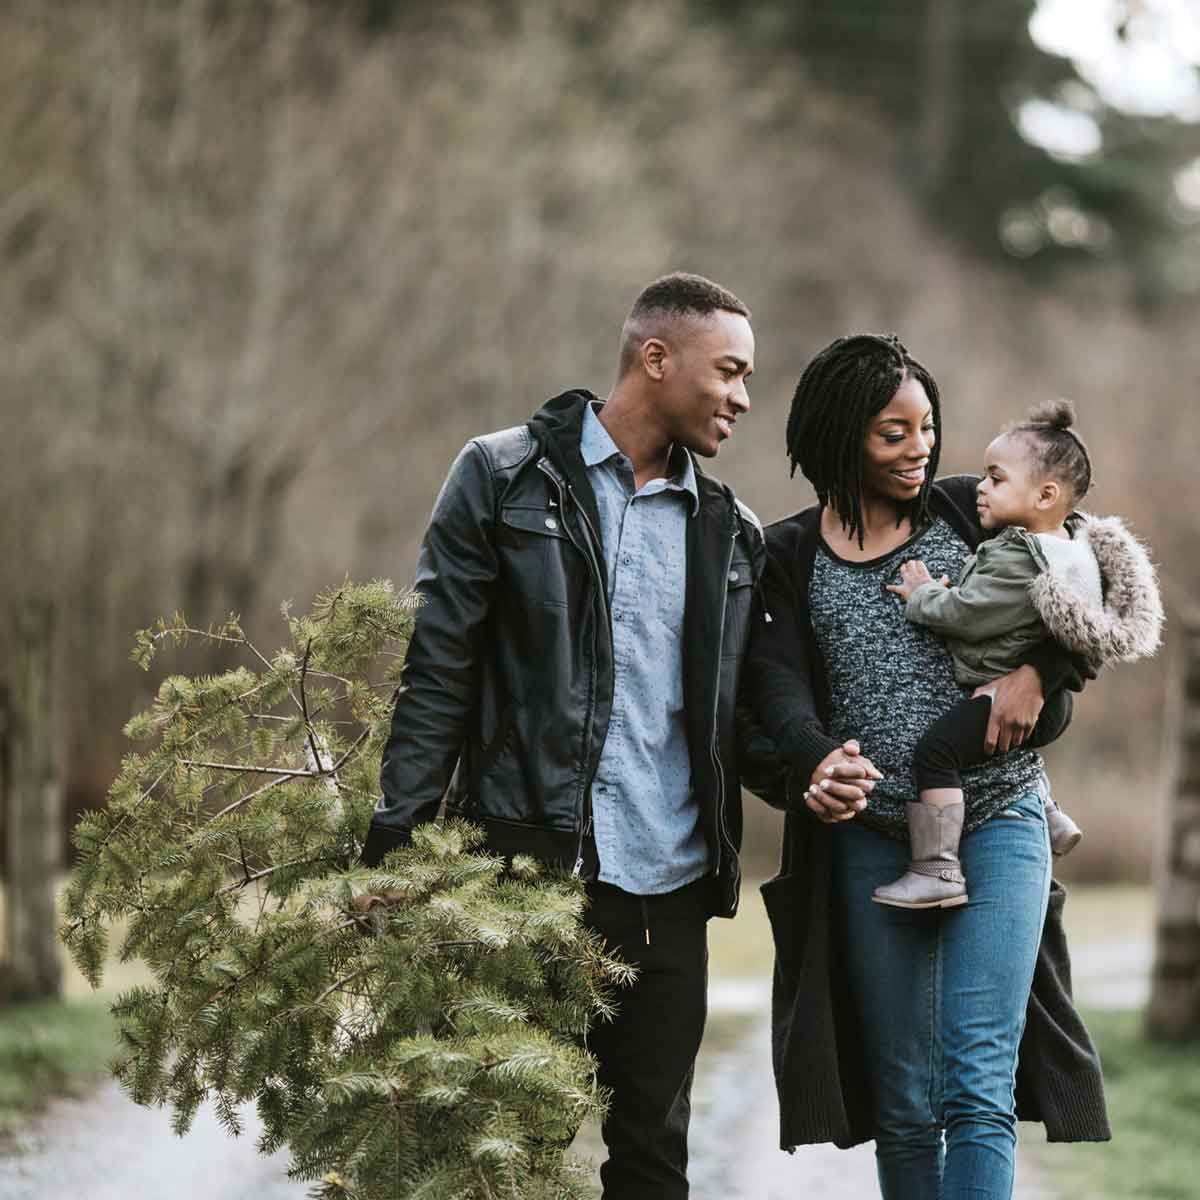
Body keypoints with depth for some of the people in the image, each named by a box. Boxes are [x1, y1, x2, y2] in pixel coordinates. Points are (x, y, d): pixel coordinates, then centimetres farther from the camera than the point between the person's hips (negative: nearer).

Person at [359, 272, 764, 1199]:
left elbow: (741, 714, 15)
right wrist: (395, 846, -9)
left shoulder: (731, 531, 14)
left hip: (669, 889, 4)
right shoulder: (506, 478, 1)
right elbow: (435, 672, -2)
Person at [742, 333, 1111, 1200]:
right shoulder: (790, 558, 5)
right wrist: (813, 762, -30)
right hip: (871, 840, 2)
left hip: (996, 825, -1)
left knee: (978, 1088, -12)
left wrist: (1038, 671, -13)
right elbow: (778, 684, -8)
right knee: (903, 1098, 7)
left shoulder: (974, 513, 4)